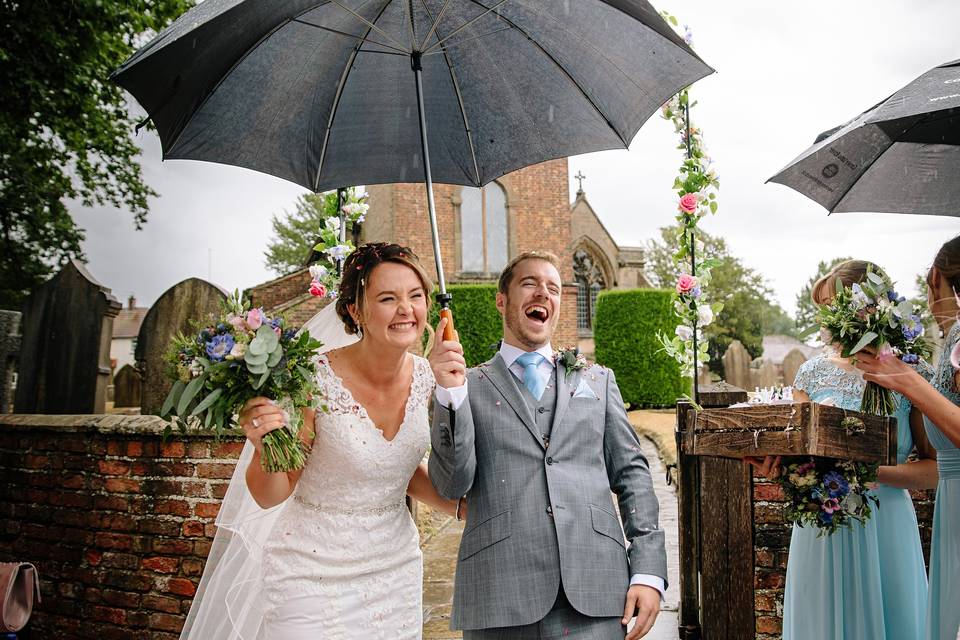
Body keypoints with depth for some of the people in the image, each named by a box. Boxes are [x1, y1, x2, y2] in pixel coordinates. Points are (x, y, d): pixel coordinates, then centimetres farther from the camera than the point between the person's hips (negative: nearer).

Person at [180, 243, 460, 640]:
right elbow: (270, 496, -12)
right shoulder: (315, 381, -22)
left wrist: (464, 508, -1)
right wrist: (265, 446, -32)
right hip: (313, 573, -5)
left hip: (395, 567, 5)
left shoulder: (426, 378, -6)